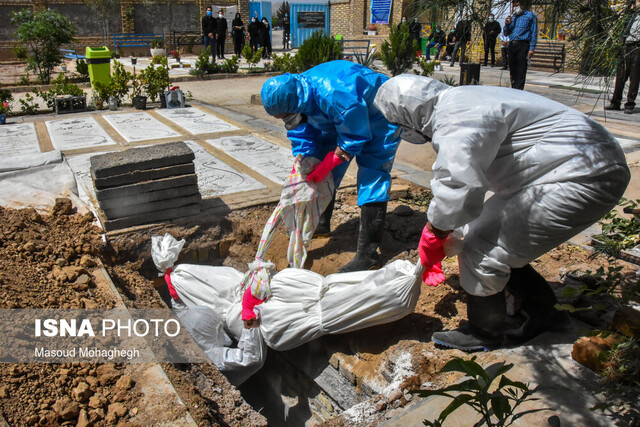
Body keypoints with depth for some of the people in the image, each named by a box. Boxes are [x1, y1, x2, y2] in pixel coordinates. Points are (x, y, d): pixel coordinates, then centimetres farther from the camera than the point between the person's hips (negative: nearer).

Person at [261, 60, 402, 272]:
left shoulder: (335, 95, -41)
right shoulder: (298, 92, -15)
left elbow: (354, 137, -29)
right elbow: (303, 132, -1)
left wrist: (328, 164, -25)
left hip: (378, 120, -8)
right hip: (341, 121, 9)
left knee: (371, 182, -16)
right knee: (324, 177, 11)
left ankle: (368, 254, -12)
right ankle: (321, 224, 32)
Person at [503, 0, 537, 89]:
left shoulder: (530, 15, 7)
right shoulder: (512, 18, 23)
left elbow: (534, 33, 1)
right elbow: (506, 33, 24)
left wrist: (532, 48, -9)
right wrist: (506, 25, 2)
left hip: (522, 45, -5)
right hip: (511, 45, 6)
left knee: (521, 71, -12)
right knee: (512, 70, 6)